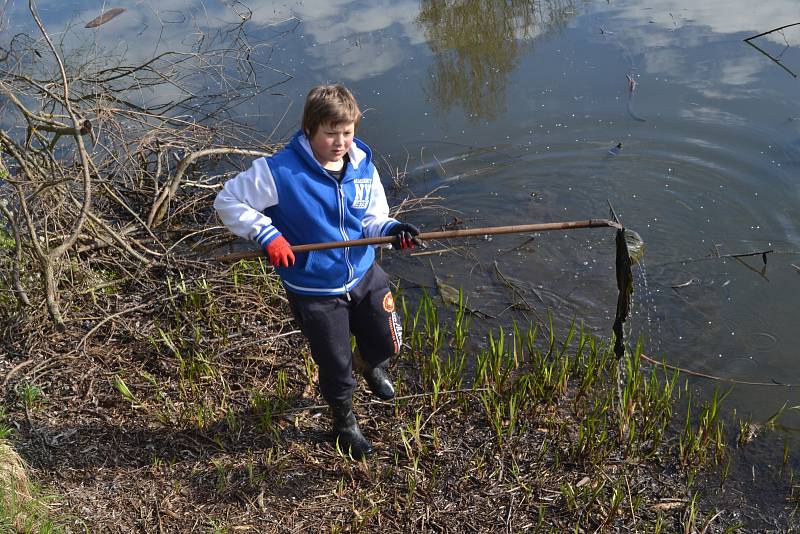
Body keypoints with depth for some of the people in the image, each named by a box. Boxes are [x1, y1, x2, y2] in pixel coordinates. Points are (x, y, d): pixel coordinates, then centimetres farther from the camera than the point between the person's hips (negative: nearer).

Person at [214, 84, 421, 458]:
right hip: (315, 291, -4)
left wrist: (392, 230, -23)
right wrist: (266, 234, -24)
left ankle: (374, 369, 61)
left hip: (365, 276, 5)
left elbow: (372, 219, 0)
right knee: (336, 366, 11)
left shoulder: (363, 165, -6)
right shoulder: (280, 171, -22)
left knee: (388, 344, 20)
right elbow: (227, 201, -13)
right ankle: (344, 423, 44)